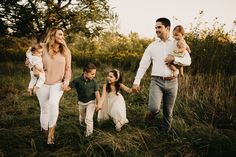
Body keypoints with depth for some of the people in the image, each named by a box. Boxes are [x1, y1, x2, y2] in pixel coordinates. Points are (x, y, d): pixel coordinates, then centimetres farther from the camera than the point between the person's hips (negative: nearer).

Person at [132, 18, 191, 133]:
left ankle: (165, 133, 28)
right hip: (156, 81, 0)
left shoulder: (177, 44, 5)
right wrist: (136, 82, -4)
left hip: (172, 82, 1)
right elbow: (143, 65, 3)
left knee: (168, 111, 9)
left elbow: (188, 61, 1)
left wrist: (174, 59, -16)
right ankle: (151, 114, 16)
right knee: (154, 108, -19)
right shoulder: (152, 46, 6)